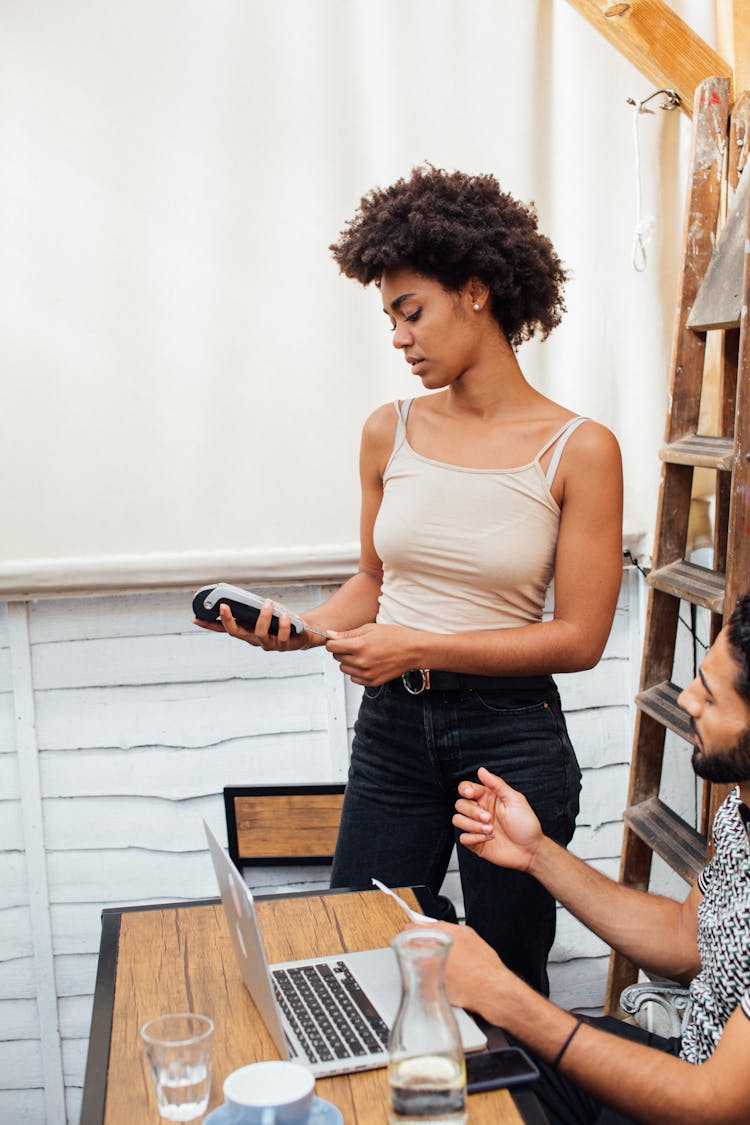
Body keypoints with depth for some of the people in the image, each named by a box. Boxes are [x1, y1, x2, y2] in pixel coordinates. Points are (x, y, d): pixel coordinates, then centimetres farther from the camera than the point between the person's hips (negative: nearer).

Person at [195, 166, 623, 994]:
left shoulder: (578, 450, -10)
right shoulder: (391, 433, 2)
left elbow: (580, 637, -11)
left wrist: (422, 648, -18)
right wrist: (298, 631, -9)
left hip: (512, 736, -3)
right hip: (391, 728, 3)